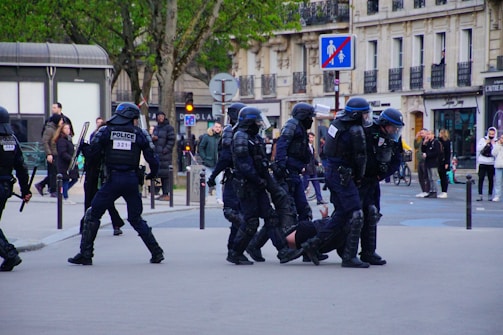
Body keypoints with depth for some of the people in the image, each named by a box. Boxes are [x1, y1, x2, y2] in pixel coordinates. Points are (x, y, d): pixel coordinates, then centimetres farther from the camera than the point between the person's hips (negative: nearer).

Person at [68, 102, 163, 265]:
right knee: (136, 218, 18)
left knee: (92, 215, 9)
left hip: (113, 180, -2)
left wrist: (82, 146, 25)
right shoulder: (140, 134, 6)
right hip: (132, 180, 2)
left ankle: (85, 255, 4)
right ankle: (157, 252, 14)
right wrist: (152, 174, 23)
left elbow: (91, 155, 3)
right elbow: (152, 159, 4)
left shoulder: (105, 131, 3)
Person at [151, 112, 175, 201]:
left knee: (165, 174, -10)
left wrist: (165, 150, -16)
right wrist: (152, 138, 2)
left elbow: (171, 140, -9)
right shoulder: (156, 128, 19)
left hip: (165, 154, -7)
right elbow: (153, 138, 27)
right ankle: (163, 193, 14)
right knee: (161, 174, 9)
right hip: (157, 154, 7)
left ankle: (166, 194, -12)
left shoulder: (169, 128, -3)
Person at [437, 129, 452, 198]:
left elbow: (448, 153, -12)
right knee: (441, 177, 9)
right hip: (439, 161, 7)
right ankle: (443, 192, 14)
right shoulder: (439, 141, 11)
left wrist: (447, 163, -16)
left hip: (444, 162, -7)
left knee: (444, 177, -3)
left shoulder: (447, 142, -9)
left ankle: (445, 192, 1)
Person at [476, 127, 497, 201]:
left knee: (491, 179, 4)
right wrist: (485, 143, -8)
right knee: (481, 179, -5)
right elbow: (478, 149, -4)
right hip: (482, 163, 0)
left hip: (491, 164, 0)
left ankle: (490, 195, 12)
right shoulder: (483, 140, 6)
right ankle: (480, 195, -4)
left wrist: (493, 145, -11)